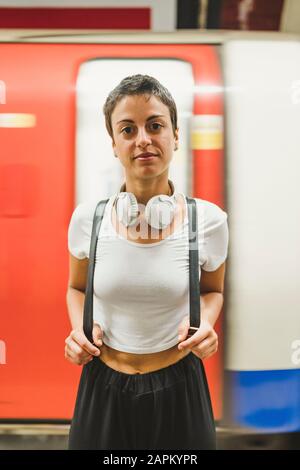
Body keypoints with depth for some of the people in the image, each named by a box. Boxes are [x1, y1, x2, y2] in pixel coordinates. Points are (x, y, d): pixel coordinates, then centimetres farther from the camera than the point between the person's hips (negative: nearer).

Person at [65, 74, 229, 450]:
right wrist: (79, 328, -10)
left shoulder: (209, 220, -11)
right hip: (103, 387, 1)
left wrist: (204, 322, -13)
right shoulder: (87, 218, -9)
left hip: (179, 387, 0)